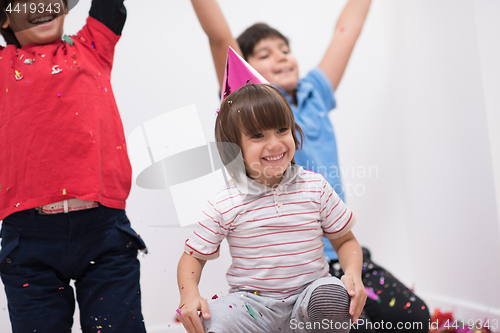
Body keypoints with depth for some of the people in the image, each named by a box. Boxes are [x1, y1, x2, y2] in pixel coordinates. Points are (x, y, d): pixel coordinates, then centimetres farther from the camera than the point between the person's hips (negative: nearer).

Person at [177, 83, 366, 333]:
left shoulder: (315, 187, -1)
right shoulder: (224, 205, -5)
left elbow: (345, 240, 8)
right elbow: (194, 256, 3)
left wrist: (353, 273, -13)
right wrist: (190, 295, -17)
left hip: (308, 293, 1)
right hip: (252, 302, -1)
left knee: (332, 297, -32)